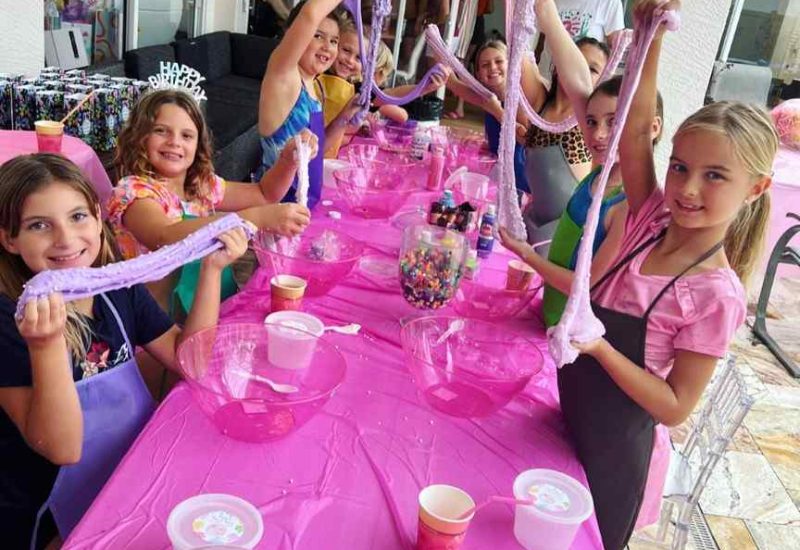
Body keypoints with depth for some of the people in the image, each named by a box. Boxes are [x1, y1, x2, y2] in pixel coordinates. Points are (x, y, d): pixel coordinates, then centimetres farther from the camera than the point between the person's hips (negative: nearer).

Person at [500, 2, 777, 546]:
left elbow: (676, 407, -20)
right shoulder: (655, 223, -8)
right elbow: (635, 133, -18)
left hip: (615, 447, -5)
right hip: (573, 420, 5)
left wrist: (600, 347, -32)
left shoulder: (716, 296, -22)